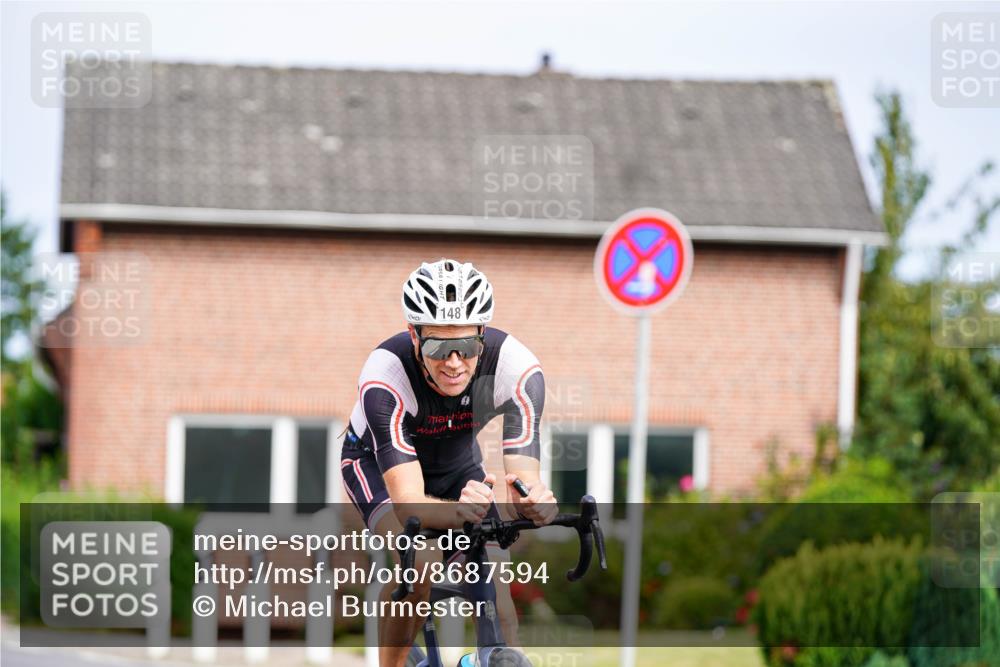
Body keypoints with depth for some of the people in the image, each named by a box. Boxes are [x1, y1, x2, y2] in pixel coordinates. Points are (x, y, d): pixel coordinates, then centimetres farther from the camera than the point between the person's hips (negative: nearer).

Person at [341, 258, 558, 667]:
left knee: (491, 578, -16)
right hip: (378, 460, -3)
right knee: (418, 562, -29)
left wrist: (531, 499, -63)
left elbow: (523, 475, -38)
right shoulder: (385, 373, -39)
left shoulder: (517, 368, -33)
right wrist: (456, 512, -67)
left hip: (458, 463, 3)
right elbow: (407, 500, -45)